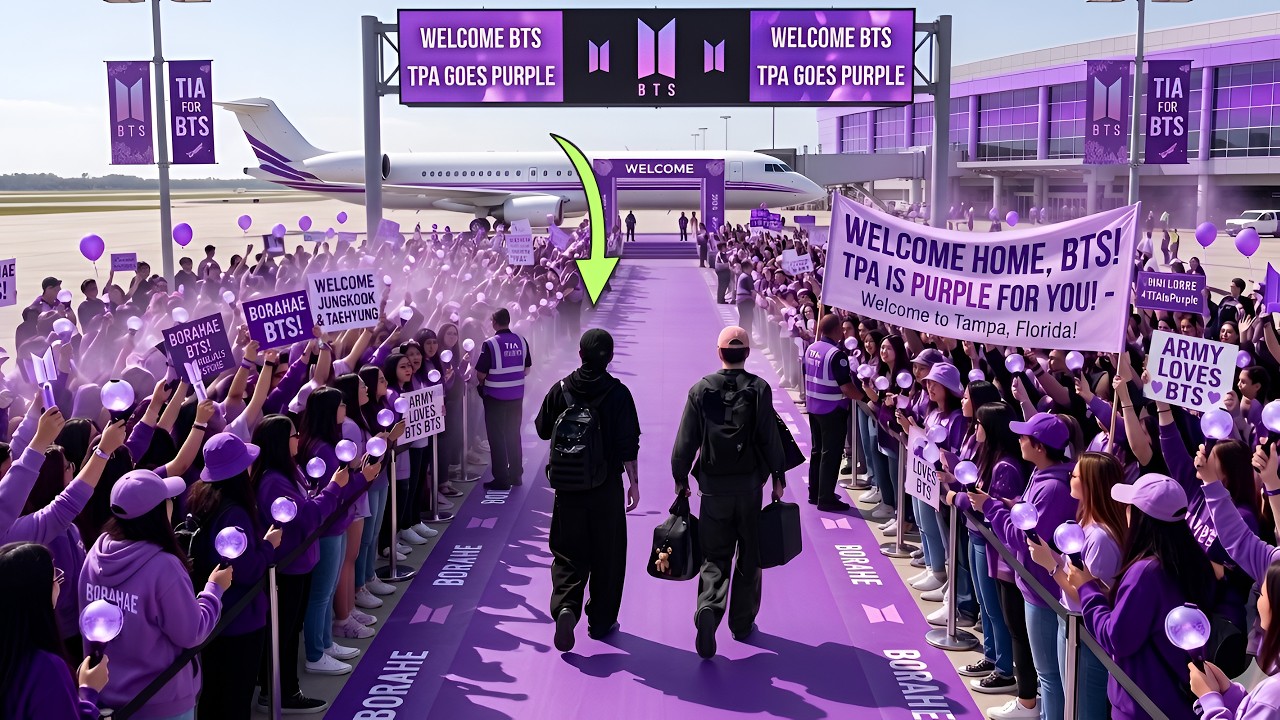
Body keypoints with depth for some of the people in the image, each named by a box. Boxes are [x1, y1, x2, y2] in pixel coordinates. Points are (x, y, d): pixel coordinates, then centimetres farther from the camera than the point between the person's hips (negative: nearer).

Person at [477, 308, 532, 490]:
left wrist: (484, 383, 6)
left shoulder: (490, 344, -16)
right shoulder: (521, 341, -2)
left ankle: (501, 479, 4)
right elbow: (526, 369, 7)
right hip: (517, 395, 5)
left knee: (497, 438, 3)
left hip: (495, 396, -5)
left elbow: (481, 374, -14)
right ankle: (516, 474, 23)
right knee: (514, 435, 17)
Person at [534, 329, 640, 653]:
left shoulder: (560, 390, -3)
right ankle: (601, 621, 19)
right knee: (607, 555, 11)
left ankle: (565, 606, -13)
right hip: (607, 488, -1)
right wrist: (634, 482, -2)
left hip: (568, 487, 2)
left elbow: (543, 430, 8)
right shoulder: (618, 393, -10)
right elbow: (628, 443, -10)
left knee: (568, 553, 10)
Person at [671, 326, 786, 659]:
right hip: (750, 484, 0)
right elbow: (771, 437, -5)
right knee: (748, 556, 14)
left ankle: (708, 607, -18)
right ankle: (742, 623, 21)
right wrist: (778, 477, 6)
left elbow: (686, 440, -1)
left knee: (715, 556, 7)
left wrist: (680, 478, 10)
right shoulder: (759, 389, -6)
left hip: (713, 486, 1)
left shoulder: (701, 389, -2)